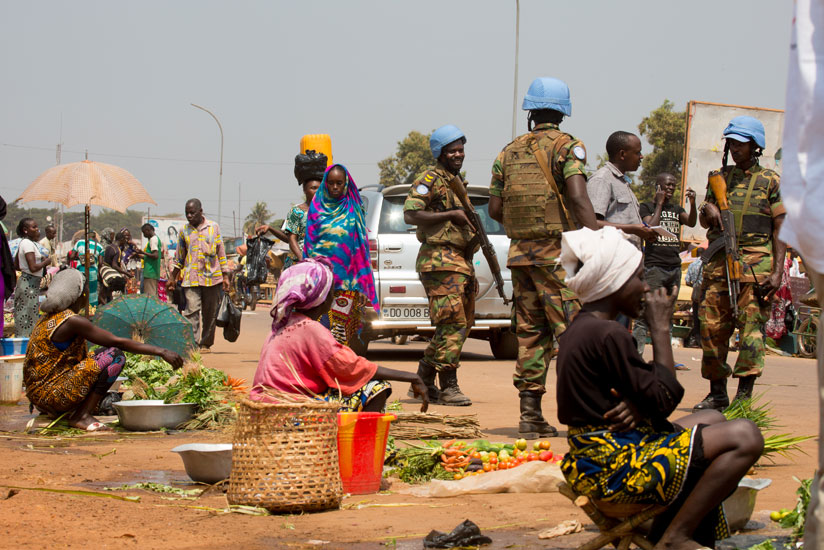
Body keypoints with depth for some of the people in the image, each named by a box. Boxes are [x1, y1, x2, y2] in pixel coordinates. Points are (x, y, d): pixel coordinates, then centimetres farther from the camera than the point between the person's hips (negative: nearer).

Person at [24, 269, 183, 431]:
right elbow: (118, 342, -16)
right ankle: (82, 416, -12)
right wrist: (160, 352, -12)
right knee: (115, 355, -13)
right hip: (54, 395, -10)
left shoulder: (47, 319, 15)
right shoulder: (72, 320, -14)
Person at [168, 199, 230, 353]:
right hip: (191, 278, 0)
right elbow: (180, 256, 20)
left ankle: (206, 343, 16)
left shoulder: (213, 227, 7)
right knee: (192, 310, -13)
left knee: (209, 313, 5)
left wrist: (225, 276, 5)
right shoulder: (184, 231, 10)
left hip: (212, 277, 0)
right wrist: (173, 277, 21)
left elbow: (221, 252, 9)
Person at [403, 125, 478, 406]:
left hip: (461, 260, 10)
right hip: (440, 259, -10)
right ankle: (448, 386, -12)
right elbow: (410, 214, -18)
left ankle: (423, 381, 19)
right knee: (453, 321, -15)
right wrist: (451, 215, -20)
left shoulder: (457, 181, 22)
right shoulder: (431, 179, -6)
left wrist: (473, 235, 14)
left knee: (462, 324, 11)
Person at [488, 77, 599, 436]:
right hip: (558, 254, -6)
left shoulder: (509, 153, 12)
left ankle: (530, 415, 9)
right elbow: (578, 197, -19)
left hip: (520, 254, 6)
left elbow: (495, 209, 12)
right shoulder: (567, 147, -5)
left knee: (530, 333, 10)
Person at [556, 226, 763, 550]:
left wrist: (638, 406, -10)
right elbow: (664, 400, -15)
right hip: (612, 470, -11)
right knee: (745, 437, -14)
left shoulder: (579, 328, 11)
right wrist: (661, 329, -7)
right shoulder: (608, 335, -20)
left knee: (714, 420, 26)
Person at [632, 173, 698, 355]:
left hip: (674, 267, 5)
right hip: (654, 266, -5)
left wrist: (693, 204, -17)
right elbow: (650, 231, -13)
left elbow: (691, 223, -1)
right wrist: (659, 204, -8)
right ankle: (635, 356, -13)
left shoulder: (677, 209, 16)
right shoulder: (647, 207, 3)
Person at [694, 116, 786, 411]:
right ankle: (717, 393, 13)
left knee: (751, 329, -10)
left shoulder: (770, 180, 4)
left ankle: (744, 396, -10)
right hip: (719, 262, 5)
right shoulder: (720, 177, 17)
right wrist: (708, 210, -3)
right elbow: (704, 222, 22)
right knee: (712, 328, 3)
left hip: (755, 263, -5)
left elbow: (780, 230, 0)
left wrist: (777, 272, -10)